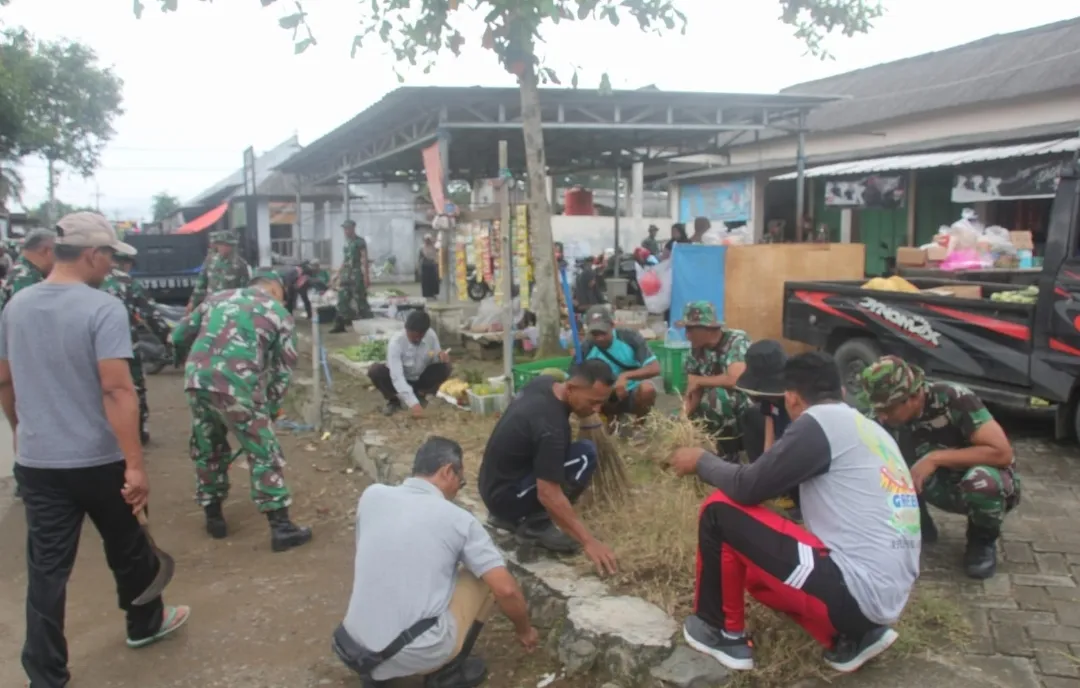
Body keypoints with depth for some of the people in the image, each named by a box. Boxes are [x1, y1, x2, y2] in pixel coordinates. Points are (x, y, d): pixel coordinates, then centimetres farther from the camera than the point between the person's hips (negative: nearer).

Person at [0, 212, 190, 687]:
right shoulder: (103, 308, -18)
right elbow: (117, 390, -25)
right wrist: (135, 465, -24)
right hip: (98, 461, -5)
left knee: (46, 570, 9)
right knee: (127, 549, 18)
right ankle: (145, 623, 39)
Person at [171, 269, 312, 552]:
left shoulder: (217, 298, 24)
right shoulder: (279, 313, 13)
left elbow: (179, 338, 26)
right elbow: (283, 369, 10)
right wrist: (271, 409, 20)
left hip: (196, 381, 5)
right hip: (237, 387, -5)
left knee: (207, 450, 24)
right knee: (264, 454, 6)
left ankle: (214, 517, 35)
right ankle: (281, 527, 8)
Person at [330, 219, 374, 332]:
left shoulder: (360, 241, -6)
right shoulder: (346, 243, 15)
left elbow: (364, 259, -12)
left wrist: (366, 276, -19)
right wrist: (339, 274, 18)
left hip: (357, 273, -7)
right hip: (346, 274, 7)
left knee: (359, 300, -6)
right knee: (343, 299, 5)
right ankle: (340, 325, 10)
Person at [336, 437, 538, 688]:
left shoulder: (372, 495, 4)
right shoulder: (458, 519, -5)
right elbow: (506, 590, -6)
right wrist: (524, 629, 14)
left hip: (355, 646, 5)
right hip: (418, 655, -5)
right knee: (485, 576, 14)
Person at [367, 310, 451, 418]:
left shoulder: (431, 335, -18)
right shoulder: (396, 342, -30)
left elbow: (434, 358, -3)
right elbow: (397, 376, -37)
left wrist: (440, 355, -31)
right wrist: (413, 403, -46)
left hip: (421, 379, 3)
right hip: (401, 381, -2)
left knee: (444, 368, -24)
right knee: (375, 370, -30)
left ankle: (420, 395, -4)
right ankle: (395, 400, -6)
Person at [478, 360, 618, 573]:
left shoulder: (543, 383, -3)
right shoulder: (550, 426, -29)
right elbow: (548, 495, -30)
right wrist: (589, 541, -26)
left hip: (494, 484, 9)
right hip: (505, 495, -9)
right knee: (585, 456, -19)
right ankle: (535, 523, -6)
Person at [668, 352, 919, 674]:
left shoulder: (818, 422, -10)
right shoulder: (872, 430, 15)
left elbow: (748, 487, -9)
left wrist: (701, 461, 8)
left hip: (855, 590, -9)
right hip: (887, 596, 9)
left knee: (720, 510, -3)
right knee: (758, 568, 26)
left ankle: (723, 633, 11)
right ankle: (852, 636, 13)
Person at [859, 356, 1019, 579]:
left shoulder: (954, 399, -27)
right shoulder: (884, 421, -15)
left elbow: (1002, 452, -32)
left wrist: (936, 458, -35)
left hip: (987, 485, -3)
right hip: (945, 486, 4)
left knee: (980, 479, -39)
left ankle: (983, 540, -7)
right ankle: (919, 526, 2)